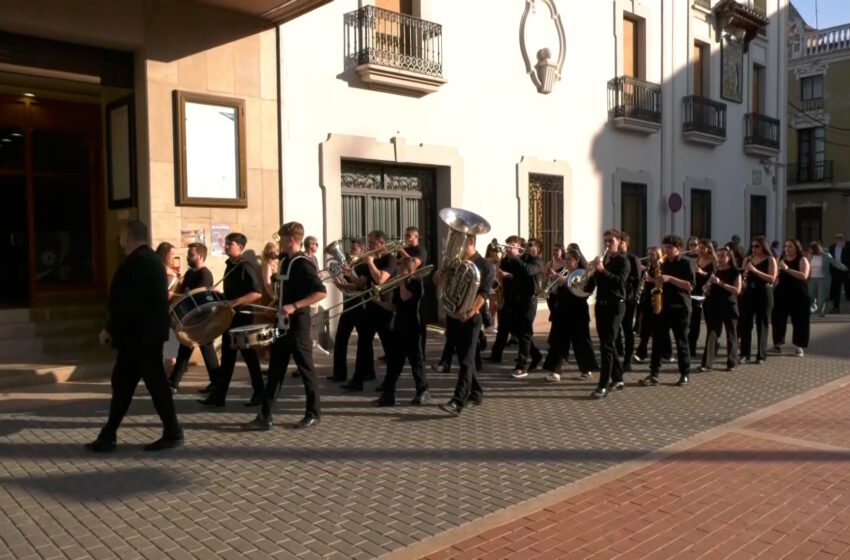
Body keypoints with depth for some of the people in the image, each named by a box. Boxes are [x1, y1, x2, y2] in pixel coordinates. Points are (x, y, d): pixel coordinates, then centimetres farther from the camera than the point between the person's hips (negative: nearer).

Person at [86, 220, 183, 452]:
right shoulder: (150, 258, 16)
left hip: (140, 334, -10)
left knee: (155, 382, -3)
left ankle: (172, 433, 6)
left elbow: (129, 302, -23)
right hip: (146, 332, 10)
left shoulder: (137, 262, -17)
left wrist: (110, 329, -15)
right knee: (122, 381, 13)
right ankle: (108, 436, 19)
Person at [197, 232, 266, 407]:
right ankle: (218, 396, 9)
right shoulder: (230, 266, 12)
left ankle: (260, 393, 14)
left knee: (249, 356, 2)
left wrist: (235, 303, -28)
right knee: (227, 357, 7)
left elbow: (257, 292, -23)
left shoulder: (245, 266, -13)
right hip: (229, 316, 8)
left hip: (242, 317, -8)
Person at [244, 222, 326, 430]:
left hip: (298, 324, -9)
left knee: (305, 368, 3)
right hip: (283, 323, 9)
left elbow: (321, 292, -24)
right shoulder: (285, 261, 11)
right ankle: (264, 417, 10)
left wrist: (294, 306, -27)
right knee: (275, 371, 7)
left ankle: (313, 413, 16)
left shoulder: (303, 263, -15)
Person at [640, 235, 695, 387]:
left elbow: (690, 285, -14)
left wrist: (670, 278, -19)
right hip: (663, 306, 6)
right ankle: (654, 374, 3)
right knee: (657, 340, 1)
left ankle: (684, 375, 11)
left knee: (681, 342, 1)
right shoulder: (664, 264, 15)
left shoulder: (686, 263, -4)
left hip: (680, 308, -6)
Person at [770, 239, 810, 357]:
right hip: (782, 293, 5)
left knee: (798, 320, 0)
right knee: (778, 318, 5)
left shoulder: (802, 260, -4)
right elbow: (776, 276, 20)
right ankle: (777, 344, 14)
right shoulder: (782, 259, 12)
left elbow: (804, 275, -21)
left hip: (798, 294, -5)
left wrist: (787, 269, -25)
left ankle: (798, 347, 8)